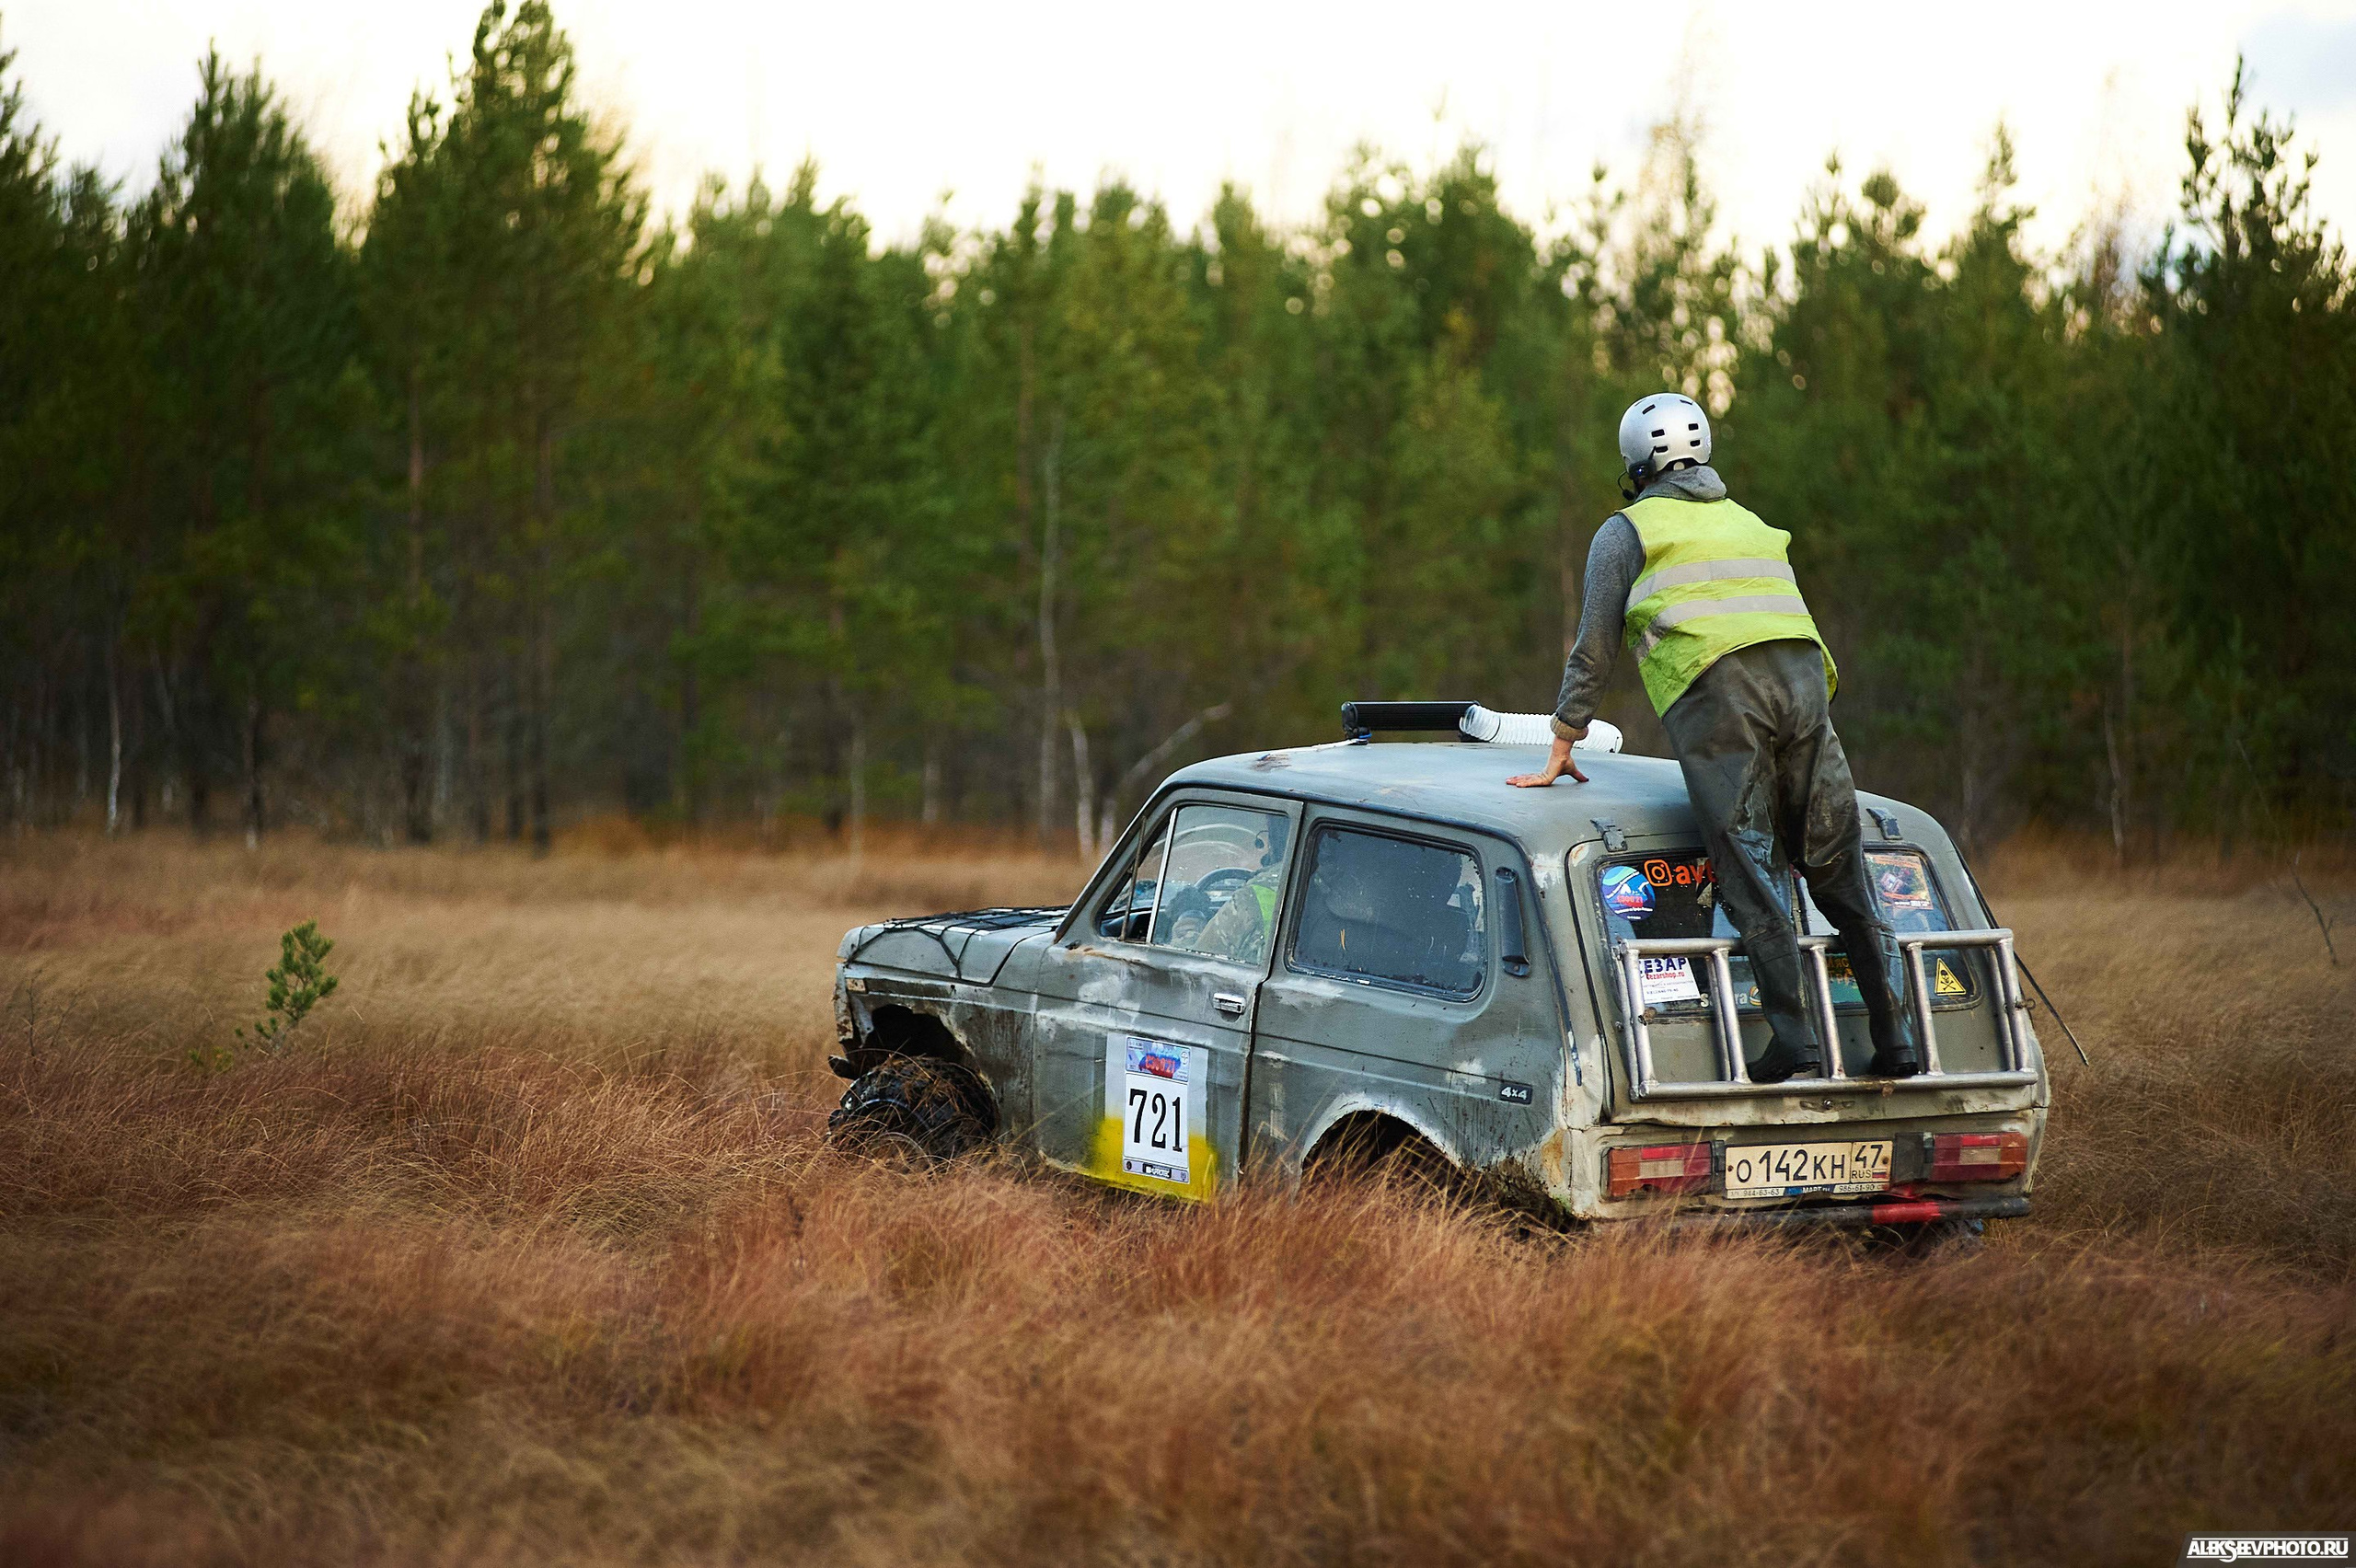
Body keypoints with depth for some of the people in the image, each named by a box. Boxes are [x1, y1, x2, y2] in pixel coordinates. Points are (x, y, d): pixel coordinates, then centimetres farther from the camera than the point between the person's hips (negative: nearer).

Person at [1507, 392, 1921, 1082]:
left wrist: (1560, 753, 19)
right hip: (1801, 677, 5)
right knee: (1839, 869, 4)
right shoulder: (1750, 525, 33)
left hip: (1715, 689, -5)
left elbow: (1593, 650, 13)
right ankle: (1896, 1038, -1)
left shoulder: (1627, 531, 16)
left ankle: (1793, 1039, -17)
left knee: (1751, 871, -9)